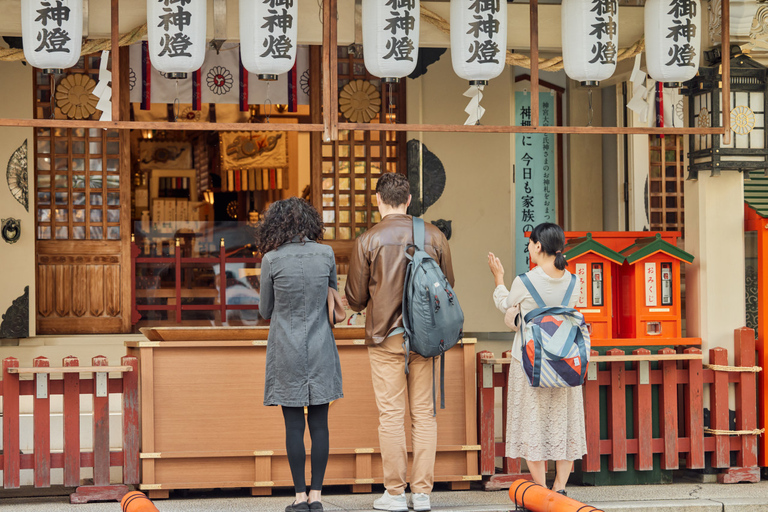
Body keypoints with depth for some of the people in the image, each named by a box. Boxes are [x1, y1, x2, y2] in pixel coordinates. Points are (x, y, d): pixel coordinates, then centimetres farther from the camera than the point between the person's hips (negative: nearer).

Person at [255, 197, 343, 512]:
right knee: (319, 422, 4)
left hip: (287, 350, -2)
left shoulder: (272, 260, -7)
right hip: (320, 349, 2)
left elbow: (265, 311, 3)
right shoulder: (326, 254, -1)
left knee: (294, 424, 2)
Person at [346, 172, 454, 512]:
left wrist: (362, 304, 21)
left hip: (385, 337, -3)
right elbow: (448, 285, 11)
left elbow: (355, 298, -3)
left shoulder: (368, 241, -7)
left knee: (392, 415, 2)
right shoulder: (434, 236, 1)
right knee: (424, 413, 7)